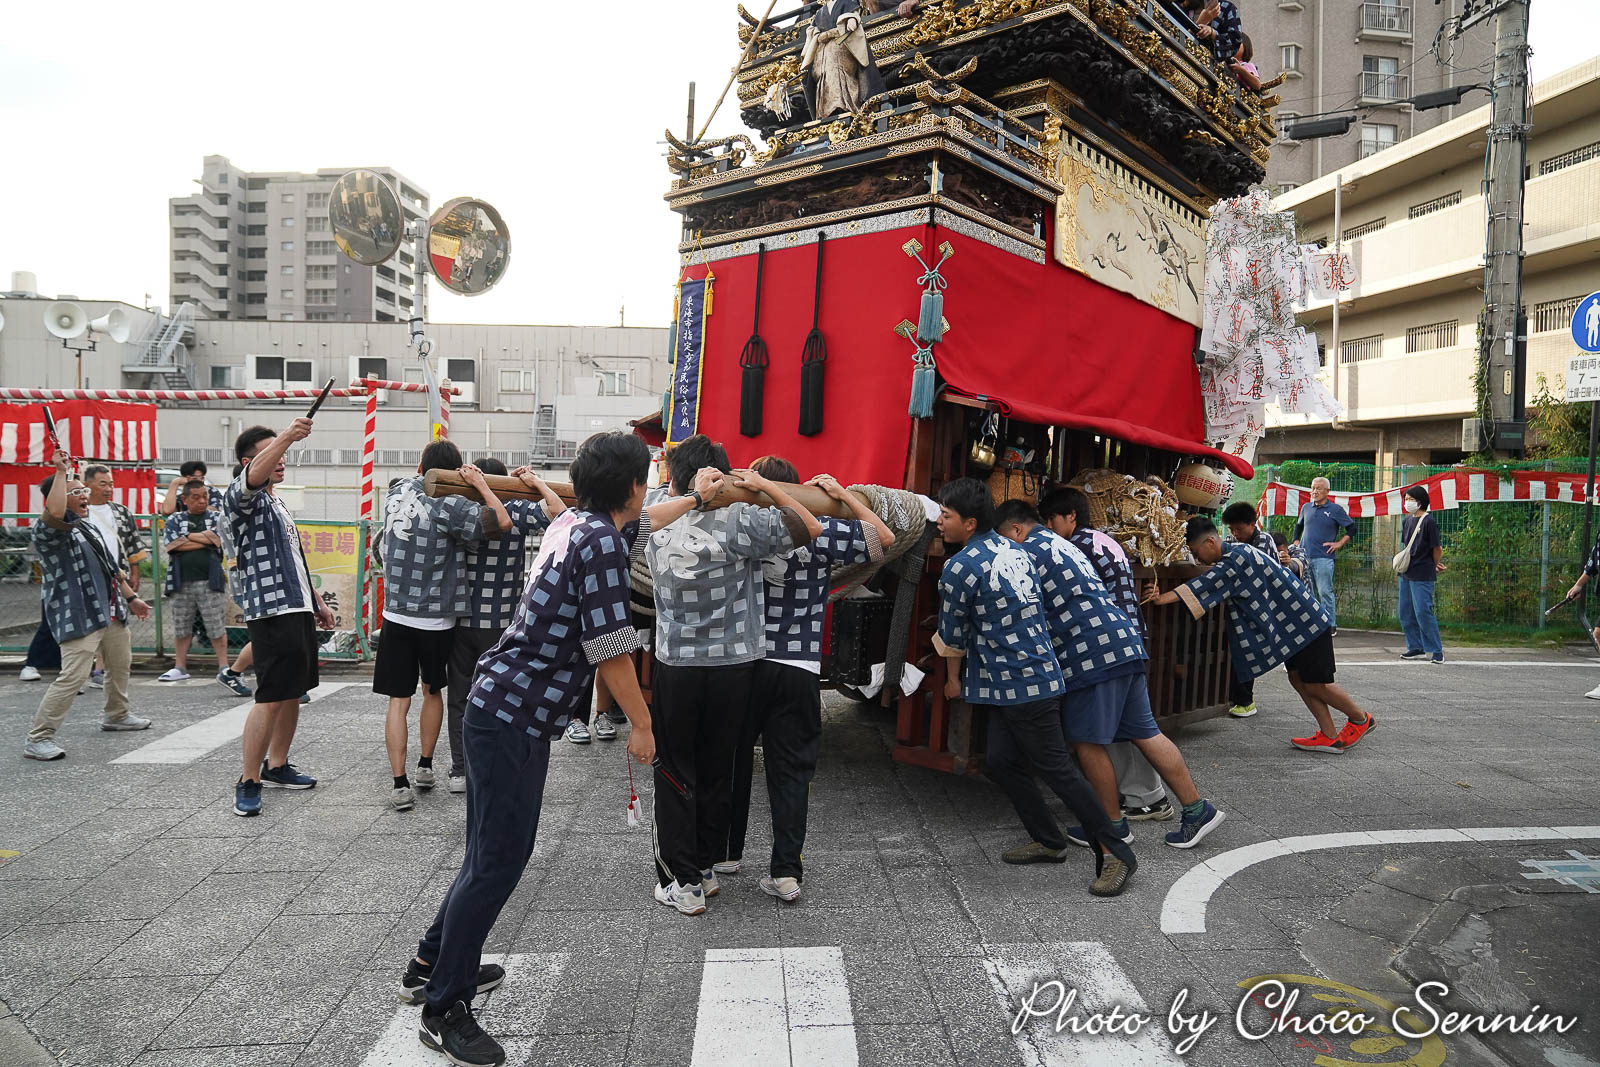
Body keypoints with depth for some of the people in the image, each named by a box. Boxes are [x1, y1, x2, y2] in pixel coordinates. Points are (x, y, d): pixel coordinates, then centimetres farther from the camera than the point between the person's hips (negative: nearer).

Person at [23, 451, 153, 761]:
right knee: (73, 676, -16)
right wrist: (61, 471, -30)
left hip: (111, 610, 9)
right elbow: (54, 512, -38)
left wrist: (131, 597, 24)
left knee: (120, 663, 23)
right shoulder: (49, 530, -12)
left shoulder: (89, 525, 16)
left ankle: (117, 715, 43)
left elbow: (111, 566, 23)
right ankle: (38, 738, -7)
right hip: (79, 616, -9)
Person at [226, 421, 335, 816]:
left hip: (298, 609, 9)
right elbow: (253, 477, -32)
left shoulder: (279, 505, 21)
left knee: (293, 692, 13)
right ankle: (248, 782, 1)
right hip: (271, 611, -9)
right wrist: (286, 437, -47)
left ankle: (277, 766, 24)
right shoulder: (241, 499, -7)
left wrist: (317, 602, 25)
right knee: (271, 698, -8)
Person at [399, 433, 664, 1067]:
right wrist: (641, 725, -6)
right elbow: (610, 649, -17)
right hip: (513, 717, -10)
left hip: (505, 710, 10)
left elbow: (639, 524, 34)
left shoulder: (575, 522, 11)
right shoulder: (600, 543, -17)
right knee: (498, 861, -2)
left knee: (497, 852, 19)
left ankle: (433, 965, 34)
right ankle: (444, 1011, 10)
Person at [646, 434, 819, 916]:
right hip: (734, 664, 0)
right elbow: (811, 528, -9)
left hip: (675, 665, 1)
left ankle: (682, 884, 14)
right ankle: (706, 868, 30)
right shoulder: (739, 520, -15)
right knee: (717, 770, 16)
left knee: (675, 775, 11)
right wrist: (763, 486, -3)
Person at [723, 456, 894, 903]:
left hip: (743, 664, 1)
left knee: (734, 759, 17)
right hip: (798, 670, -1)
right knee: (791, 770, 6)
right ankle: (786, 872, 5)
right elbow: (884, 538, 5)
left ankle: (726, 852, 30)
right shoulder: (819, 533, -6)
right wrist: (842, 494, 8)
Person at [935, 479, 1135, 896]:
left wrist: (953, 679, 13)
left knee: (1057, 769, -2)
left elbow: (953, 636, -5)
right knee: (1001, 762, 13)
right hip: (1038, 672, 9)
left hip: (1021, 685, -9)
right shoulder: (1014, 551, 10)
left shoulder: (960, 568, -16)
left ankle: (1115, 853, 6)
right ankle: (1048, 841, 23)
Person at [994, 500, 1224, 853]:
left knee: (1087, 743, 2)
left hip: (1091, 652, -10)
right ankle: (1197, 808, 17)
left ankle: (1113, 825, 14)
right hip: (1124, 641, 10)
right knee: (1145, 733, 13)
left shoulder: (1029, 550, -5)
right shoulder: (1062, 545, 25)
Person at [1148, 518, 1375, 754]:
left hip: (1307, 622, -10)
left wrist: (1165, 597, -41)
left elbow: (1207, 584, -34)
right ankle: (1329, 737, 17)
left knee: (1315, 684, -1)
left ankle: (1361, 720, 21)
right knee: (1297, 678, 10)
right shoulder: (1234, 556, 9)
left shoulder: (1237, 556, -23)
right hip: (1292, 625, 10)